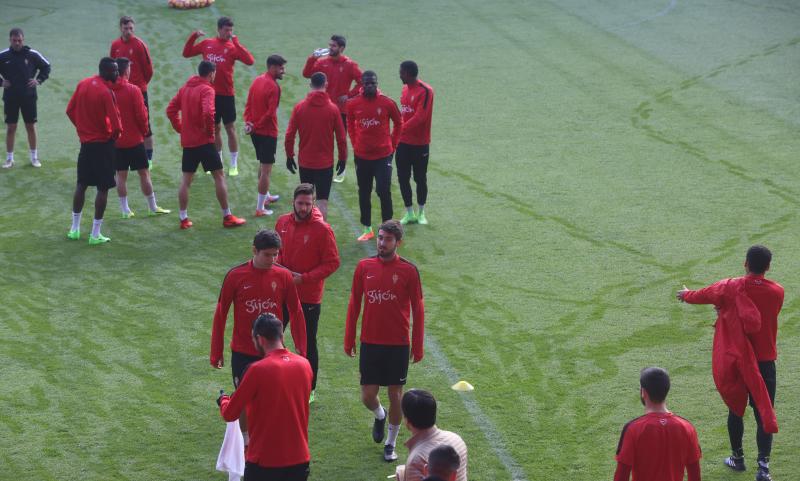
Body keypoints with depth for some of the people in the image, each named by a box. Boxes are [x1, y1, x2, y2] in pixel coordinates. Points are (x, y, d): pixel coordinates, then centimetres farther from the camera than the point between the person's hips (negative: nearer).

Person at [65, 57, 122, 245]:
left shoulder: (83, 84, 0)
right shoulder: (106, 92, -21)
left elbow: (70, 110, 8)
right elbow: (116, 125, -23)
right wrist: (113, 136, -2)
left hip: (85, 142, 7)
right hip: (103, 144, -7)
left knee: (81, 185, 18)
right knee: (103, 188, 2)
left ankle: (75, 229, 24)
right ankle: (95, 234, 2)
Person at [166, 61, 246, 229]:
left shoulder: (185, 88, 10)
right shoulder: (207, 90, -12)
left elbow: (171, 110, 12)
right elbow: (208, 112, -27)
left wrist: (180, 128, 12)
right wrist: (209, 130, -12)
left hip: (187, 141, 7)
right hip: (204, 141, -6)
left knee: (186, 179, 10)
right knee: (219, 176, 2)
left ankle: (184, 219, 10)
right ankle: (227, 217, 4)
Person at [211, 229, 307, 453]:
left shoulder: (283, 276, -5)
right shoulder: (236, 276, -9)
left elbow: (296, 314, 2)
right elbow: (221, 314, -2)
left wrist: (301, 350, 1)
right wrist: (216, 352, 0)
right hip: (243, 352, -1)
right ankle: (246, 442, 27)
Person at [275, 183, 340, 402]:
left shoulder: (322, 229, -16)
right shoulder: (283, 222, 0)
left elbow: (332, 263, -13)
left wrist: (304, 278, -19)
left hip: (309, 297, -5)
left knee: (307, 343, 6)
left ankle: (309, 389, 21)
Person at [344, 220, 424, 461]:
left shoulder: (408, 271, -7)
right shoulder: (364, 267, 0)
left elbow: (417, 310, -2)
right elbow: (354, 304, 7)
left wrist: (417, 346, -2)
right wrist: (349, 339, 6)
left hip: (398, 344, -2)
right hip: (370, 342, 2)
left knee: (395, 395, 5)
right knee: (368, 396, 3)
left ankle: (390, 443, 22)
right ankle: (379, 415, 38)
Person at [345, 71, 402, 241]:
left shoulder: (387, 103, -9)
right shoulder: (353, 104, -4)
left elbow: (398, 123, 5)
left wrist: (392, 145, 5)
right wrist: (355, 145, 8)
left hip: (383, 155, -2)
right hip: (362, 156, 2)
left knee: (384, 191, -8)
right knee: (364, 193, 10)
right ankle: (367, 229, 21)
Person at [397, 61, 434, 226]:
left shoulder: (425, 91, -16)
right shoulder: (405, 88, 9)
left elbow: (419, 117, -22)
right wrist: (397, 133, 4)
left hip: (419, 144, -7)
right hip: (403, 142, 7)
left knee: (420, 178, 6)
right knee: (403, 178, 6)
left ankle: (421, 213, 20)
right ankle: (409, 213, 16)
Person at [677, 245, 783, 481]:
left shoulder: (730, 288, -11)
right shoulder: (777, 292, -6)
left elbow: (703, 295, 9)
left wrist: (686, 295, 33)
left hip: (735, 360, 0)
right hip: (765, 360, 0)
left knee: (736, 409, 17)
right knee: (764, 413, 0)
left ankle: (737, 458, 29)